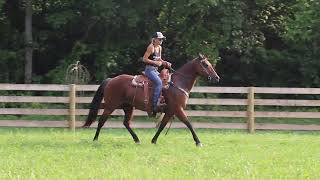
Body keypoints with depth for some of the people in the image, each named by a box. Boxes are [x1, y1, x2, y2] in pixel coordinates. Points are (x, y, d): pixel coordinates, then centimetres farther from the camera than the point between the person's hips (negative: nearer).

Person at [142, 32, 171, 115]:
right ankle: (155, 105, -32)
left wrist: (165, 63, 5)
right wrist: (155, 62, -19)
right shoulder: (151, 47, -11)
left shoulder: (160, 48, 13)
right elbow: (144, 59, -14)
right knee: (159, 82, -28)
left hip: (155, 70, 9)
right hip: (149, 69, -9)